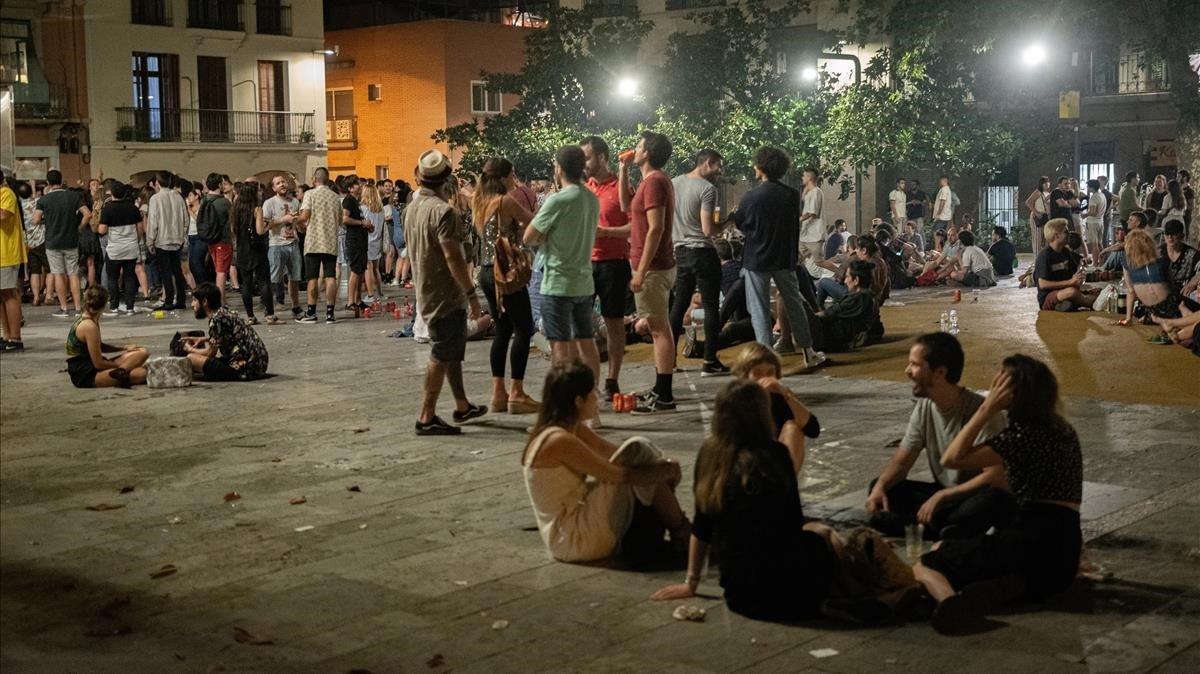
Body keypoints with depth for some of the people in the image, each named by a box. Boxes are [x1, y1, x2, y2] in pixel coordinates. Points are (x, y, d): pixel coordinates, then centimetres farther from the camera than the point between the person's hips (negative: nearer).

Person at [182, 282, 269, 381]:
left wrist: (190, 349, 12)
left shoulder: (217, 318, -12)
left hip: (246, 369, -10)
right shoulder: (224, 312, 14)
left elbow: (211, 353, -6)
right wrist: (202, 339, 26)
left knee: (191, 358, -13)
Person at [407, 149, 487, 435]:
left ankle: (462, 406, 30)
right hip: (445, 295, -9)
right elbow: (453, 256, -24)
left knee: (453, 350, 20)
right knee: (442, 356, -3)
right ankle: (427, 417, -1)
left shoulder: (412, 208, 9)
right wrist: (471, 293, -19)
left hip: (426, 291, 9)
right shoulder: (442, 211, -20)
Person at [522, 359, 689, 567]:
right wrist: (667, 470, -6)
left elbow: (610, 451, 9)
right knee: (637, 451, -14)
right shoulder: (560, 441, -22)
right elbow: (622, 476, -20)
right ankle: (682, 532, -1)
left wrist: (662, 465, -5)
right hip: (575, 540, -10)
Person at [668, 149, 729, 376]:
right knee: (711, 306, 0)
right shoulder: (707, 189, -14)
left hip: (681, 252, 7)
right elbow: (708, 230, -19)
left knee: (679, 304, 14)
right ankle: (710, 362, 1)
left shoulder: (674, 183, 7)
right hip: (702, 252, -7)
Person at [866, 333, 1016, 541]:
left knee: (995, 499, -39)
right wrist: (880, 486, -18)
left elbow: (995, 478, -26)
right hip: (943, 496, 7)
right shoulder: (924, 407, -2)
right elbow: (901, 462, 3)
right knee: (880, 489, -9)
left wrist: (941, 497, -28)